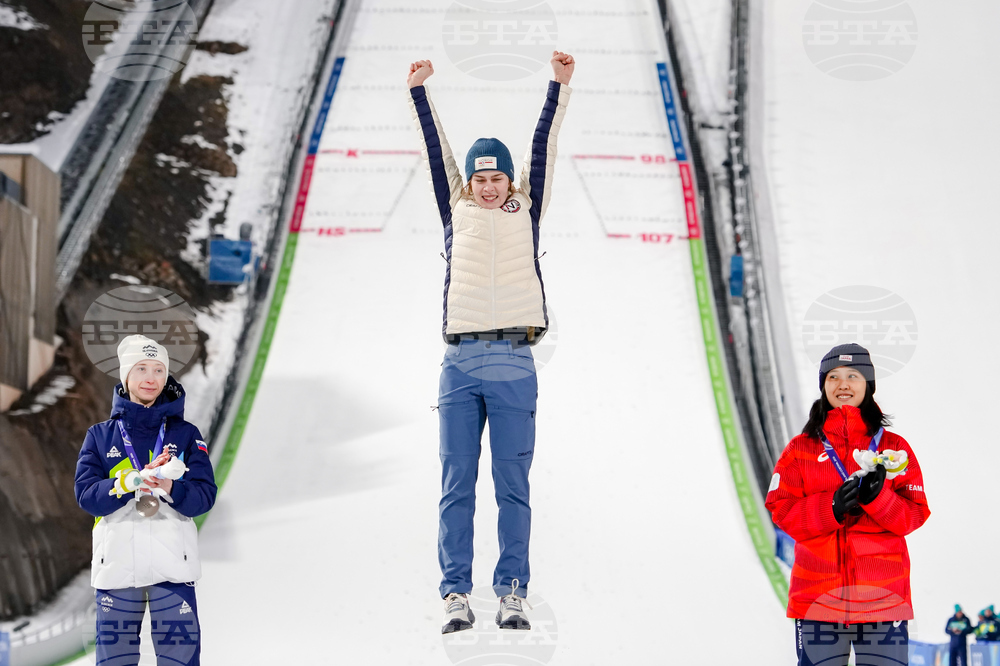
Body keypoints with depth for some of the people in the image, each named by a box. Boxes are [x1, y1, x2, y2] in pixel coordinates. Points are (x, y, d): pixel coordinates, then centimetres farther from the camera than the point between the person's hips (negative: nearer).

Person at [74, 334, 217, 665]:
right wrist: (135, 481, -18)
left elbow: (204, 495, 0)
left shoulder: (185, 434, 10)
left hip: (172, 564, -1)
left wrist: (169, 488, -21)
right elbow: (86, 495, -1)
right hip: (117, 563, 1)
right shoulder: (100, 436, 11)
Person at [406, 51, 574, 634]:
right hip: (461, 362, 1)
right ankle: (456, 595, 0)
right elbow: (437, 151, 14)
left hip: (514, 364, -1)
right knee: (456, 486, -1)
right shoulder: (457, 212, 16)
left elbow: (543, 149, 11)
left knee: (513, 486, -1)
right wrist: (419, 90, 11)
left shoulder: (526, 214, 15)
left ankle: (513, 593, 1)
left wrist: (560, 87, 7)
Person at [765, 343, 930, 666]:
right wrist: (831, 507, -15)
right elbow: (781, 510, 2)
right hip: (818, 597, 0)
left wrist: (878, 497, -16)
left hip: (883, 595, 0)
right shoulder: (801, 449, 10)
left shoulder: (894, 448, 10)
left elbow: (914, 515, 4)